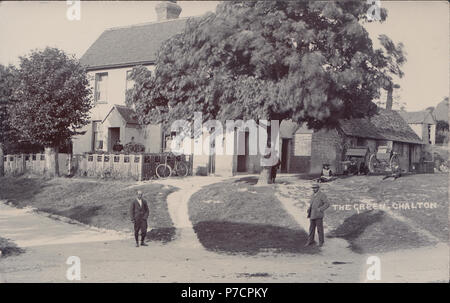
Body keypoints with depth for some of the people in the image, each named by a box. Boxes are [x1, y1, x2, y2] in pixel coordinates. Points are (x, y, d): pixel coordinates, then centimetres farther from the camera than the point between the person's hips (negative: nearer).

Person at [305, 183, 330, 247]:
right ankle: (310, 241, 17)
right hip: (312, 215, 7)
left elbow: (327, 204, -16)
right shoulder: (313, 195, 13)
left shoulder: (322, 195, -10)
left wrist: (320, 209, -23)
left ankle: (321, 241, 15)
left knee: (319, 228, 2)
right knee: (311, 228, 9)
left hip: (318, 215, -7)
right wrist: (309, 209, 7)